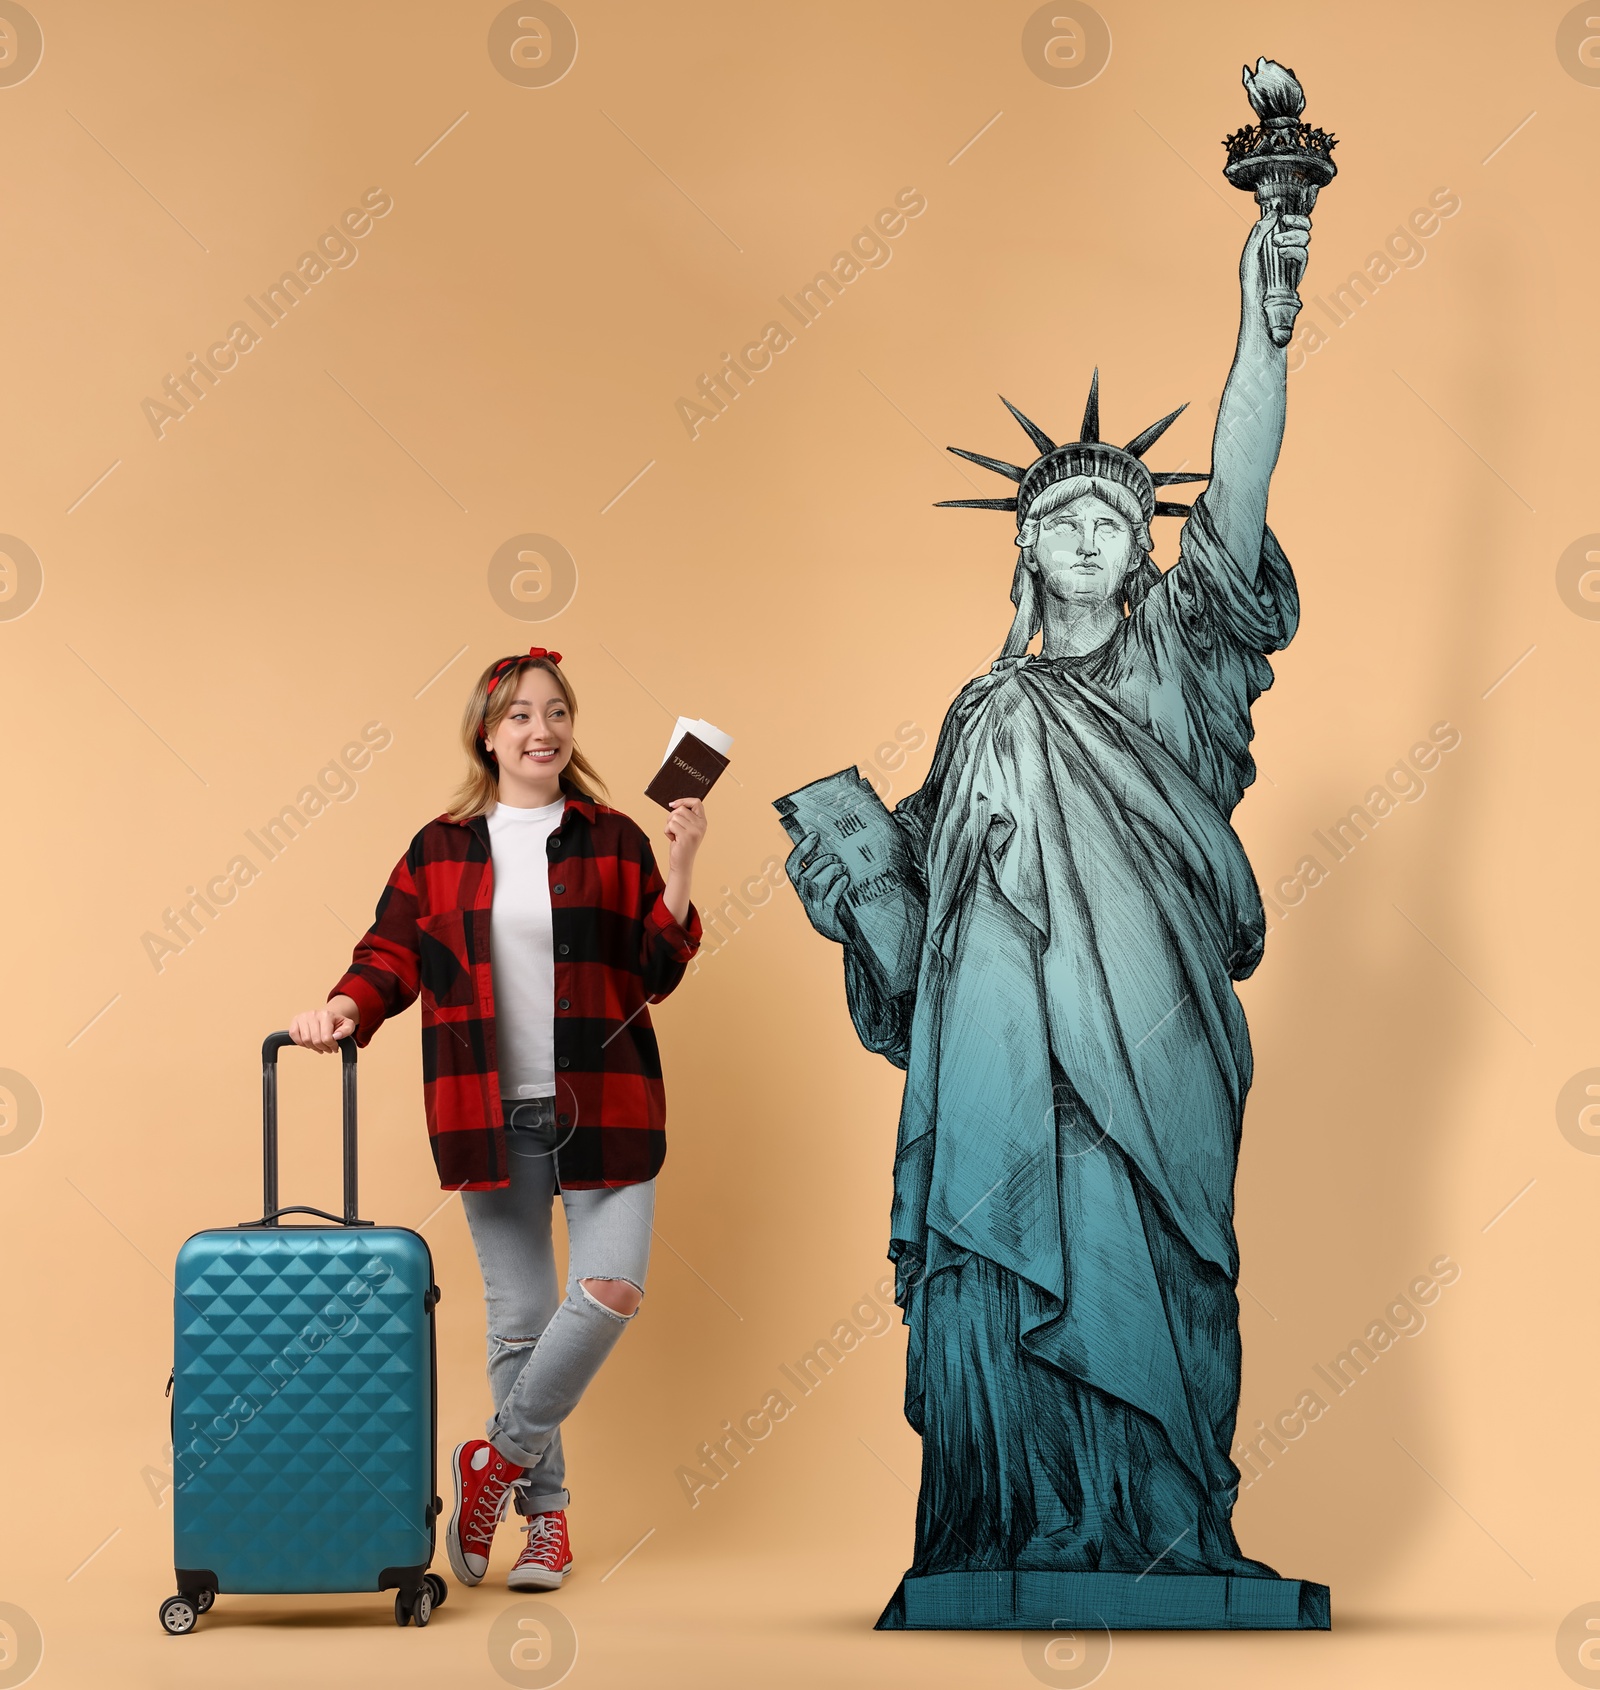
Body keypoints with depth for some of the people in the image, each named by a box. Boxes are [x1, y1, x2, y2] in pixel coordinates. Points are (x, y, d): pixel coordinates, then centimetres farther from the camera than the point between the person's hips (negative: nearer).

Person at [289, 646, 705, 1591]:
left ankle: (500, 1455, 5)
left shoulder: (614, 842, 5)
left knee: (612, 1290, -14)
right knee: (520, 1316, 6)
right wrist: (346, 1008, -15)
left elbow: (655, 976, 3)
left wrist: (680, 874, -9)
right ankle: (545, 1511, 17)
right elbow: (394, 955, 4)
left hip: (603, 1111, 0)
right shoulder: (440, 851, 8)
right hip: (493, 1118, 1)